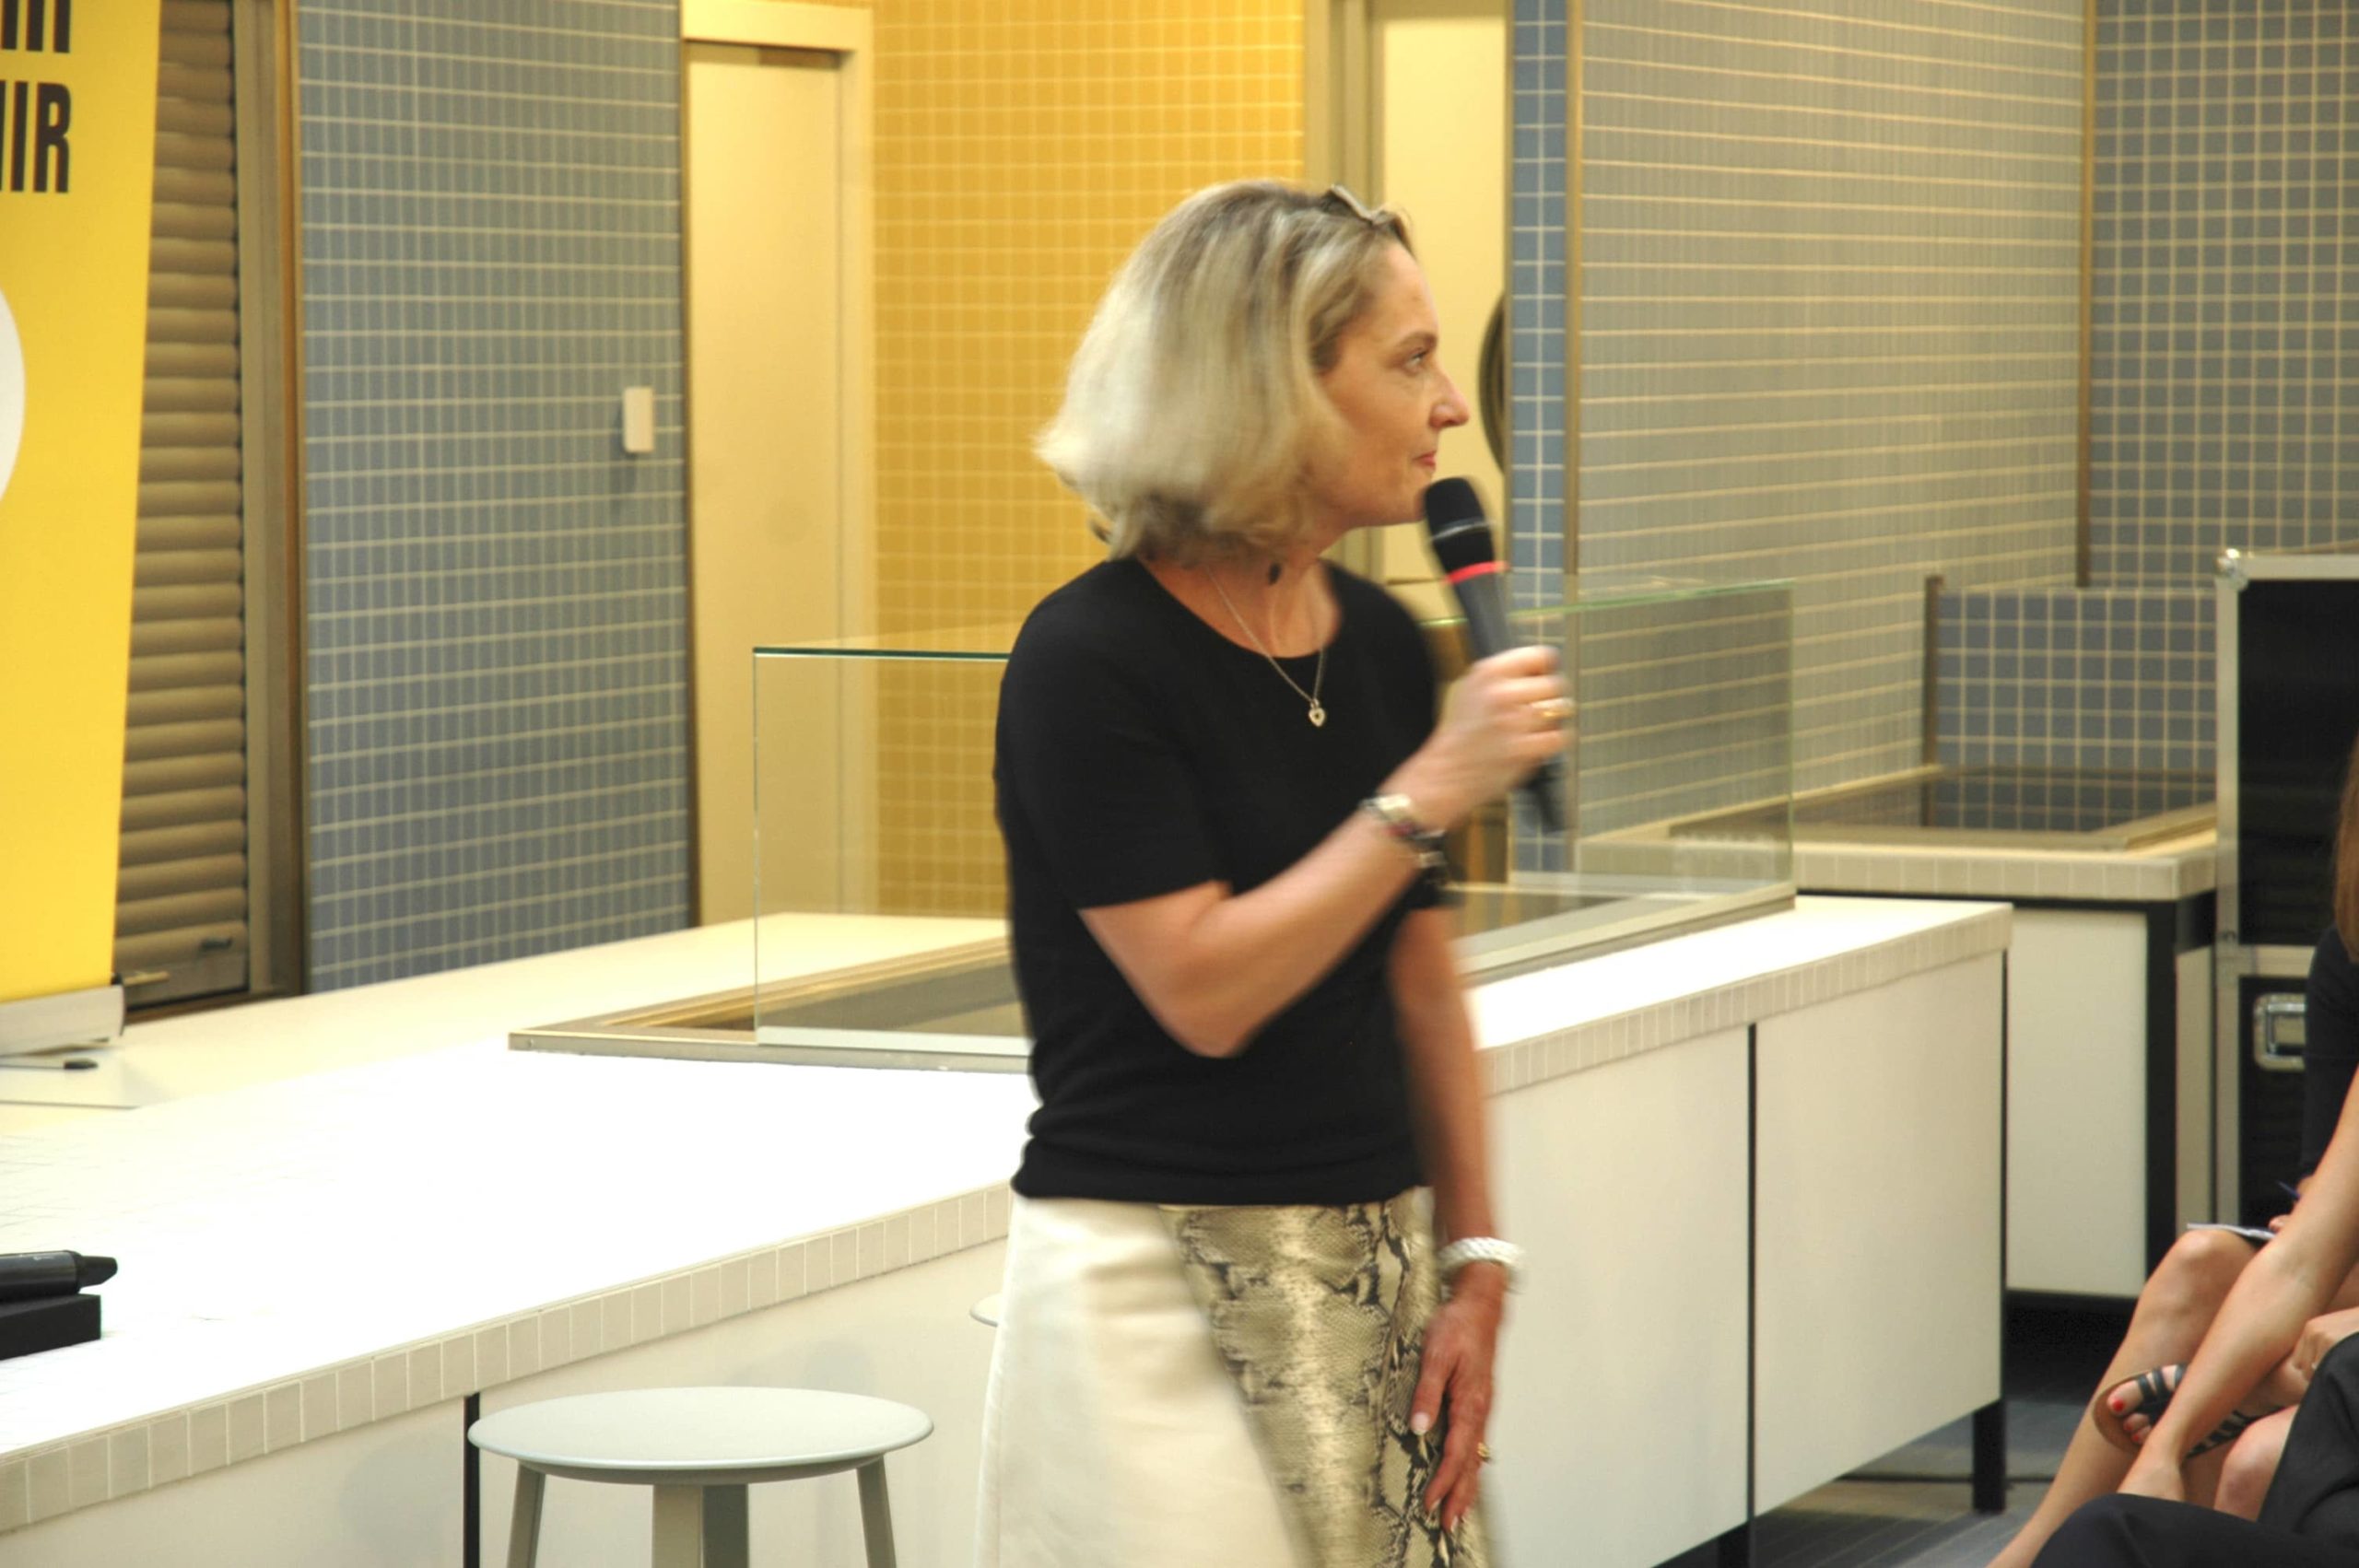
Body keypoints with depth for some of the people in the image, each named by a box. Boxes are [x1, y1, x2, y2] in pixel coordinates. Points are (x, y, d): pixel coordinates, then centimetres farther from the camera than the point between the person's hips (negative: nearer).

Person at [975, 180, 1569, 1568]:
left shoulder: (1382, 644, 9)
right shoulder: (1092, 660, -12)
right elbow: (1202, 987, -17)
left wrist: (1473, 1261, 8)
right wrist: (1432, 791, -17)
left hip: (1371, 1275, 7)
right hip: (1160, 1283, -6)